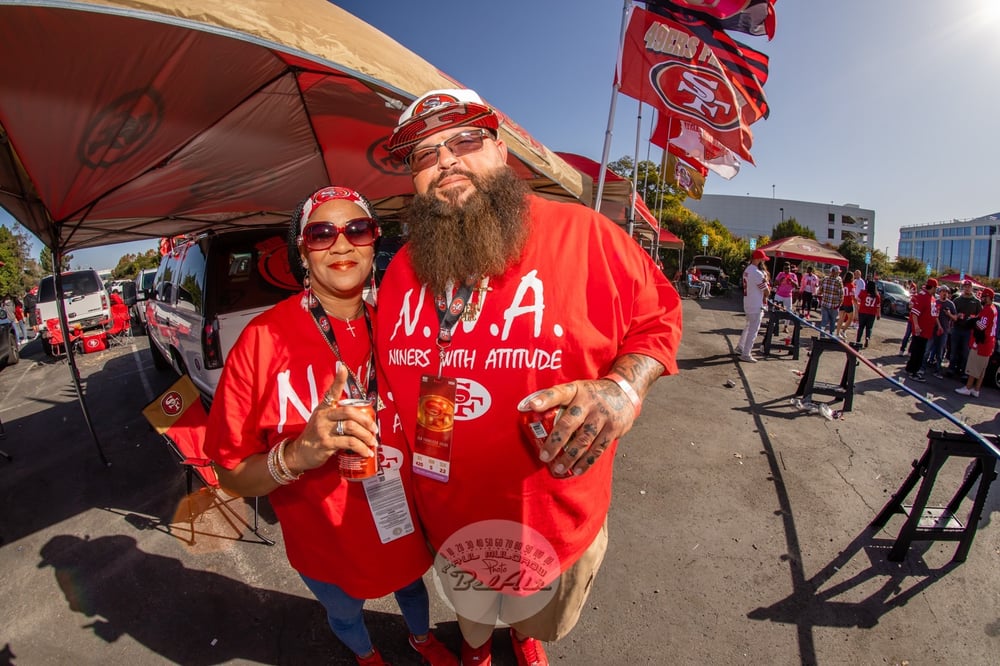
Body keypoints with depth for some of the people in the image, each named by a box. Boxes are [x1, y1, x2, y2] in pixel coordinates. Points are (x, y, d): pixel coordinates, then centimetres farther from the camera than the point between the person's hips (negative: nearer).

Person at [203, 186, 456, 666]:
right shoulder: (263, 339, -22)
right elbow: (232, 475, -19)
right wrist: (296, 454, -38)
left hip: (405, 525, 2)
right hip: (326, 546, -2)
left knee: (410, 586, 31)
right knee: (345, 613, 29)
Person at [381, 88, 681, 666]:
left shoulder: (581, 233, -19)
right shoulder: (402, 269, -3)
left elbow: (658, 318, -11)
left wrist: (623, 387, -29)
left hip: (555, 508, -2)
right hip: (447, 512, 4)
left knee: (539, 612, 33)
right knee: (470, 606, 36)